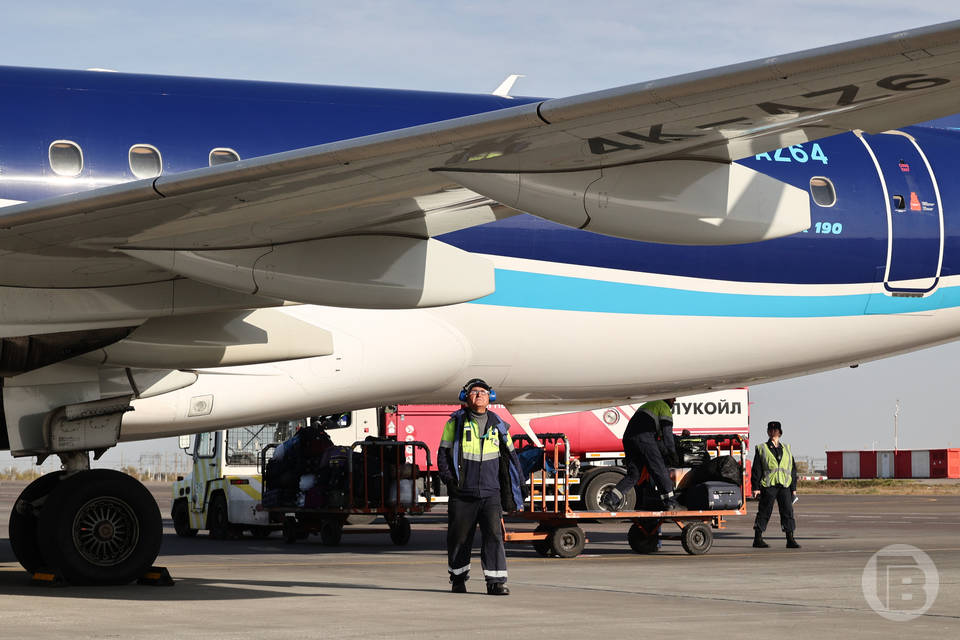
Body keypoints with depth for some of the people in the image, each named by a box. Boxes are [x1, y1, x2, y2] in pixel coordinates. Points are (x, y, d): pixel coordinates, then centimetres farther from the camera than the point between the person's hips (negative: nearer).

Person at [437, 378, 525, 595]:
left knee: (494, 535, -11)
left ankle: (496, 581, -11)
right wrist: (449, 478, -9)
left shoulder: (497, 425, 9)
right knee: (459, 537, 6)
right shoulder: (456, 423, 3)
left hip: (491, 493, 1)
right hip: (462, 494, -1)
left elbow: (509, 456, 16)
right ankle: (458, 577, 24)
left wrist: (512, 489, 13)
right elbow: (443, 453, 6)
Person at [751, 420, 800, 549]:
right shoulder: (762, 449, 6)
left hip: (784, 486, 3)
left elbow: (793, 469, 18)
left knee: (788, 511, -4)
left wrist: (793, 487, 11)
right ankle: (757, 539, 9)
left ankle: (790, 540, -2)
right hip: (768, 485, -3)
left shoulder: (786, 449, 16)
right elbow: (756, 470, 3)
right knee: (764, 512, 0)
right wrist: (755, 487, -5)